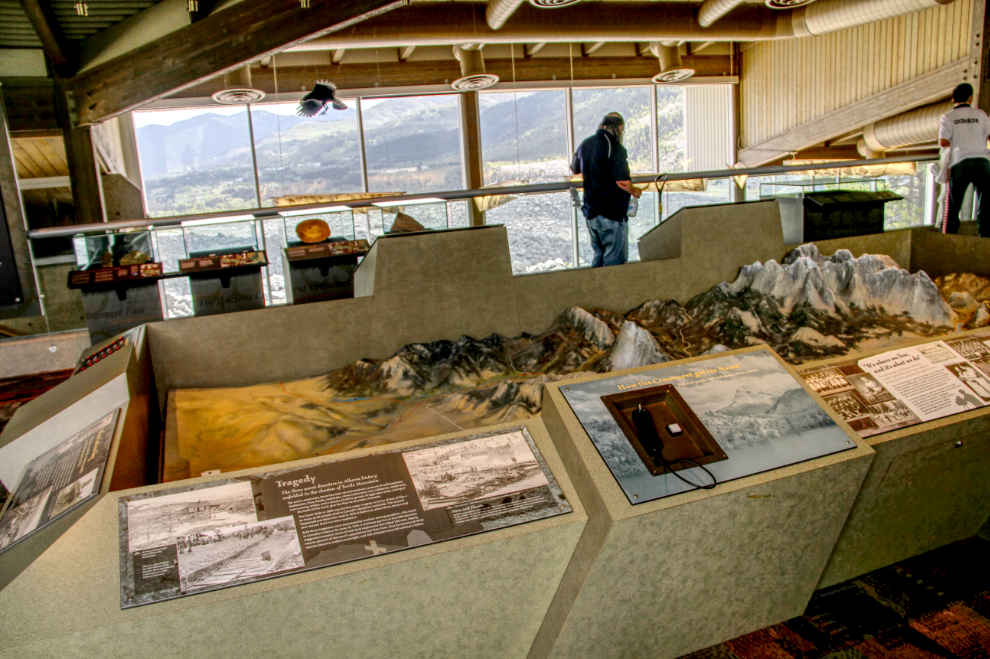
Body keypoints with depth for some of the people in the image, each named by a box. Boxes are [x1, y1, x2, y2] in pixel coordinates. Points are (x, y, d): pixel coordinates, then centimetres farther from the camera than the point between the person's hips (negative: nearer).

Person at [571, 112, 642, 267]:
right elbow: (623, 182, -22)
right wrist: (634, 191, -3)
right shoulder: (615, 148, -16)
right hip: (612, 213, -7)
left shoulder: (585, 144, 7)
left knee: (598, 256, 19)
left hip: (590, 212, 7)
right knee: (615, 260, 1)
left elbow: (574, 169, 23)